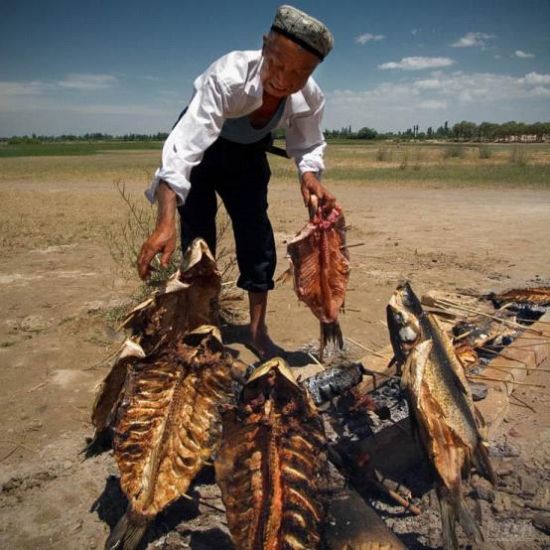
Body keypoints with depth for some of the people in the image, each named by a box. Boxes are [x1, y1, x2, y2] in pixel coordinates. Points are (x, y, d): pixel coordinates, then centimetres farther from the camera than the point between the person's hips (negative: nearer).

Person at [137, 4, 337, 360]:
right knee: (198, 235, -7)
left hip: (249, 153, 4)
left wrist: (309, 174, -34)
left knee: (257, 233, -2)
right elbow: (185, 146, -49)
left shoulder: (311, 97, -25)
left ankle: (258, 329, 10)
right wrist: (166, 223, -60)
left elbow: (308, 144, -9)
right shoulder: (228, 76, -40)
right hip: (201, 143, -3)